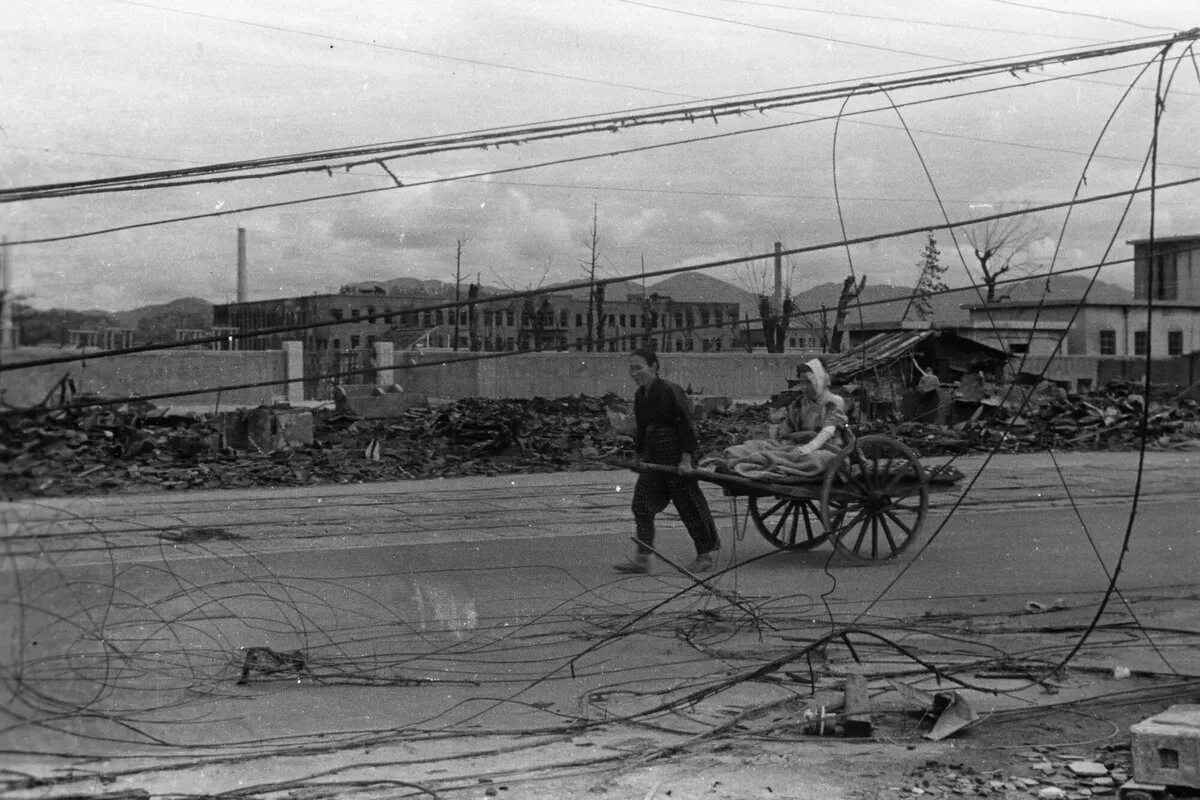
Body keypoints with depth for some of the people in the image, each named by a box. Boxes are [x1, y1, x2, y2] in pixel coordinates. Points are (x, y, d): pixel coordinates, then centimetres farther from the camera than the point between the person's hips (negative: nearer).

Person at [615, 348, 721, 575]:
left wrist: (686, 459, -20)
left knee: (689, 505, 2)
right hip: (653, 458, 8)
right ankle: (642, 558, 1)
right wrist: (638, 456, 21)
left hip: (676, 455, -8)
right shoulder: (640, 395, 8)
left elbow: (686, 426, -16)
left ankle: (705, 556, 16)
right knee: (642, 504, -1)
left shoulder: (671, 391, -15)